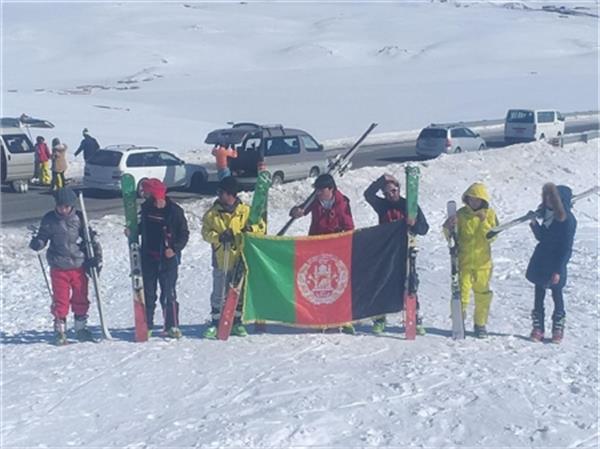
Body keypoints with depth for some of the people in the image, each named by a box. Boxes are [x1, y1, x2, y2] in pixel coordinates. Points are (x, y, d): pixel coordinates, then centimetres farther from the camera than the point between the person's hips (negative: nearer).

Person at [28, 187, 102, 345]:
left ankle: (81, 328, 23)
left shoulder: (79, 218, -1)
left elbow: (90, 237, 8)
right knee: (60, 300, 2)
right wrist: (36, 243, -18)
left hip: (79, 266, 1)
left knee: (81, 299, 8)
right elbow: (42, 237, 5)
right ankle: (60, 331, 14)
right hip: (59, 268, -1)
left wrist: (97, 256, 1)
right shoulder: (49, 219, -2)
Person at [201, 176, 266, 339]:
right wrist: (219, 237, -19)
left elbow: (261, 226, 4)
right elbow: (206, 232, 0)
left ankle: (237, 322, 23)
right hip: (221, 261, -1)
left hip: (240, 260, 1)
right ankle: (215, 323, 9)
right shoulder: (212, 213, 1)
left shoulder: (245, 211, -1)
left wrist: (251, 229, -17)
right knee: (219, 294, 1)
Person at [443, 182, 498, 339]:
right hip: (463, 260, 0)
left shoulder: (489, 214, 1)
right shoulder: (461, 214, 0)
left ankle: (480, 324, 19)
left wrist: (483, 222, -20)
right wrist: (448, 228, -16)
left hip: (483, 261, 1)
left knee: (482, 292, 6)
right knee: (461, 290, -3)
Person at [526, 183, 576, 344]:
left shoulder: (568, 219, -15)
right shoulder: (547, 213, 6)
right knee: (539, 296, 8)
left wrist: (558, 270, -18)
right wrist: (534, 224, -5)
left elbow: (567, 247, -15)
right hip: (541, 261, 6)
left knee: (557, 295, 4)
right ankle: (538, 328, 17)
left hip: (556, 264, -6)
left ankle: (558, 330, 16)